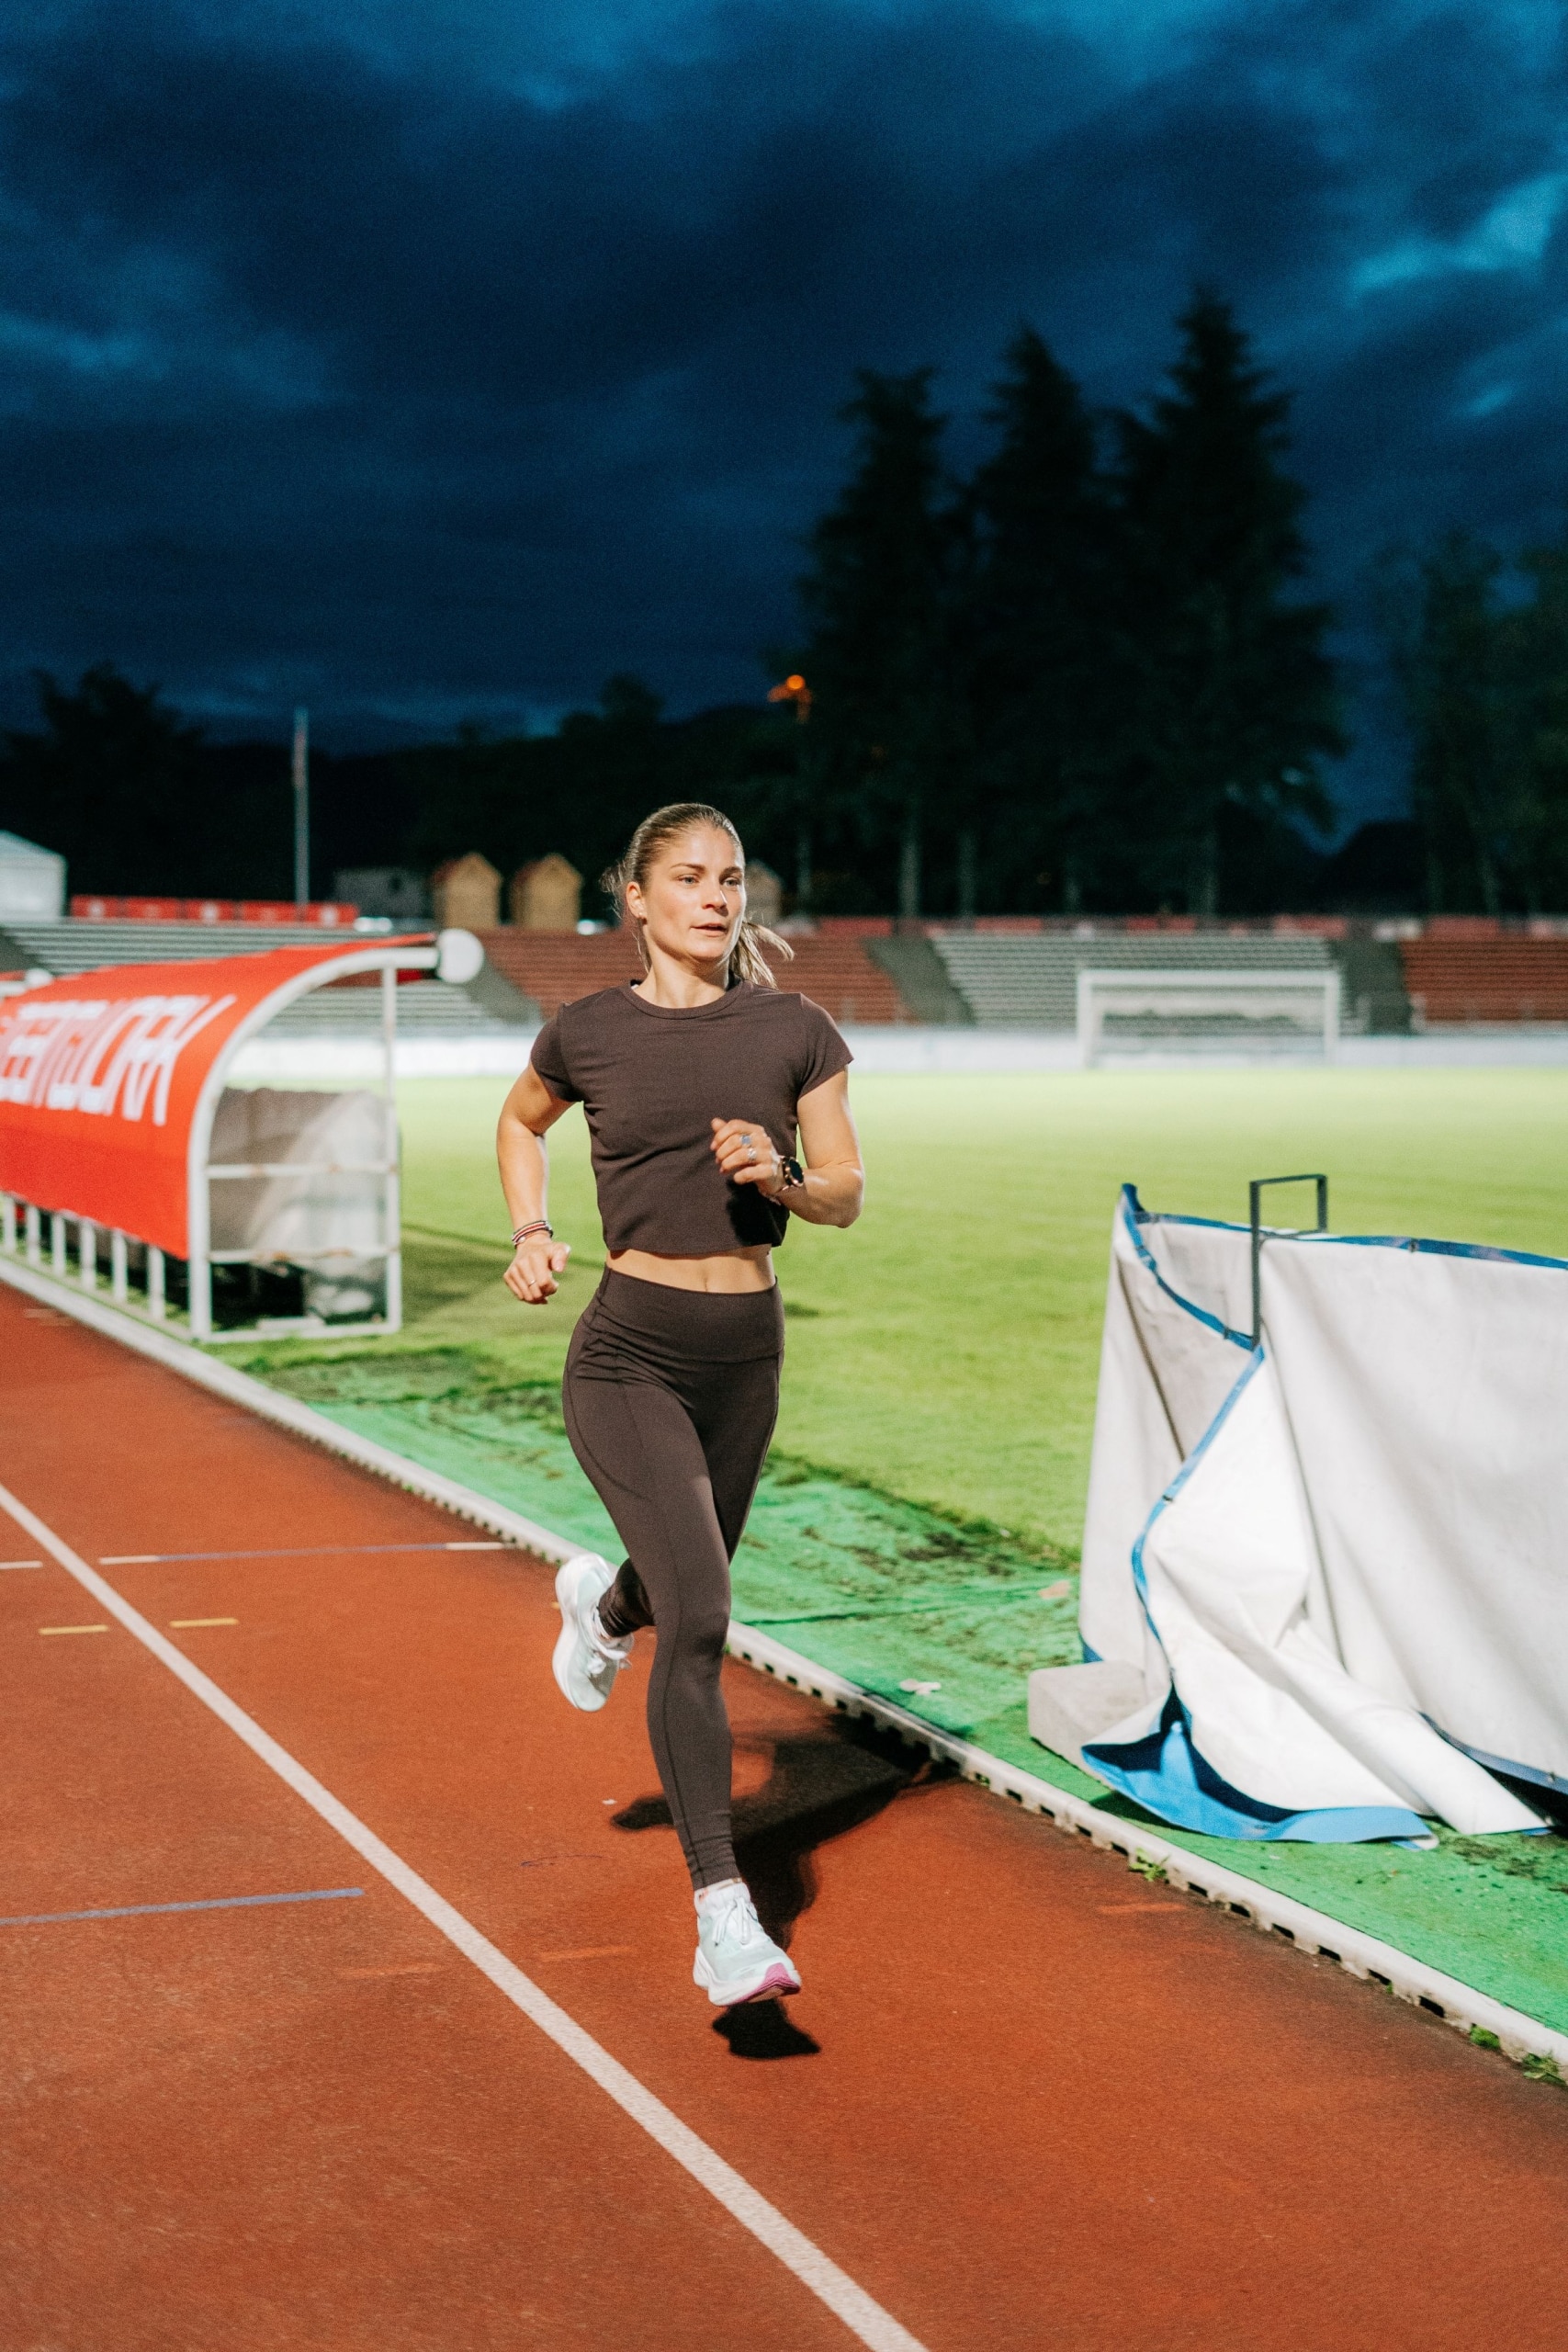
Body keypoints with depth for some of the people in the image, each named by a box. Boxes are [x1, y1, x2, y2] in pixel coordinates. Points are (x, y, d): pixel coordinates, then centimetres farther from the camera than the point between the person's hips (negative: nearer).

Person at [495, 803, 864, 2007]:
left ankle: (602, 1603, 63)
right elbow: (521, 1124, 19)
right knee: (700, 1619, -19)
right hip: (630, 1353, -4)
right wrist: (532, 1235, 4)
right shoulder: (587, 1032, -2)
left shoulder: (794, 1029, 0)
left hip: (747, 1354, 4)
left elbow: (847, 1193, 4)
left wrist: (781, 1177, -17)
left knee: (688, 1592, 23)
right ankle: (725, 1919, -16)